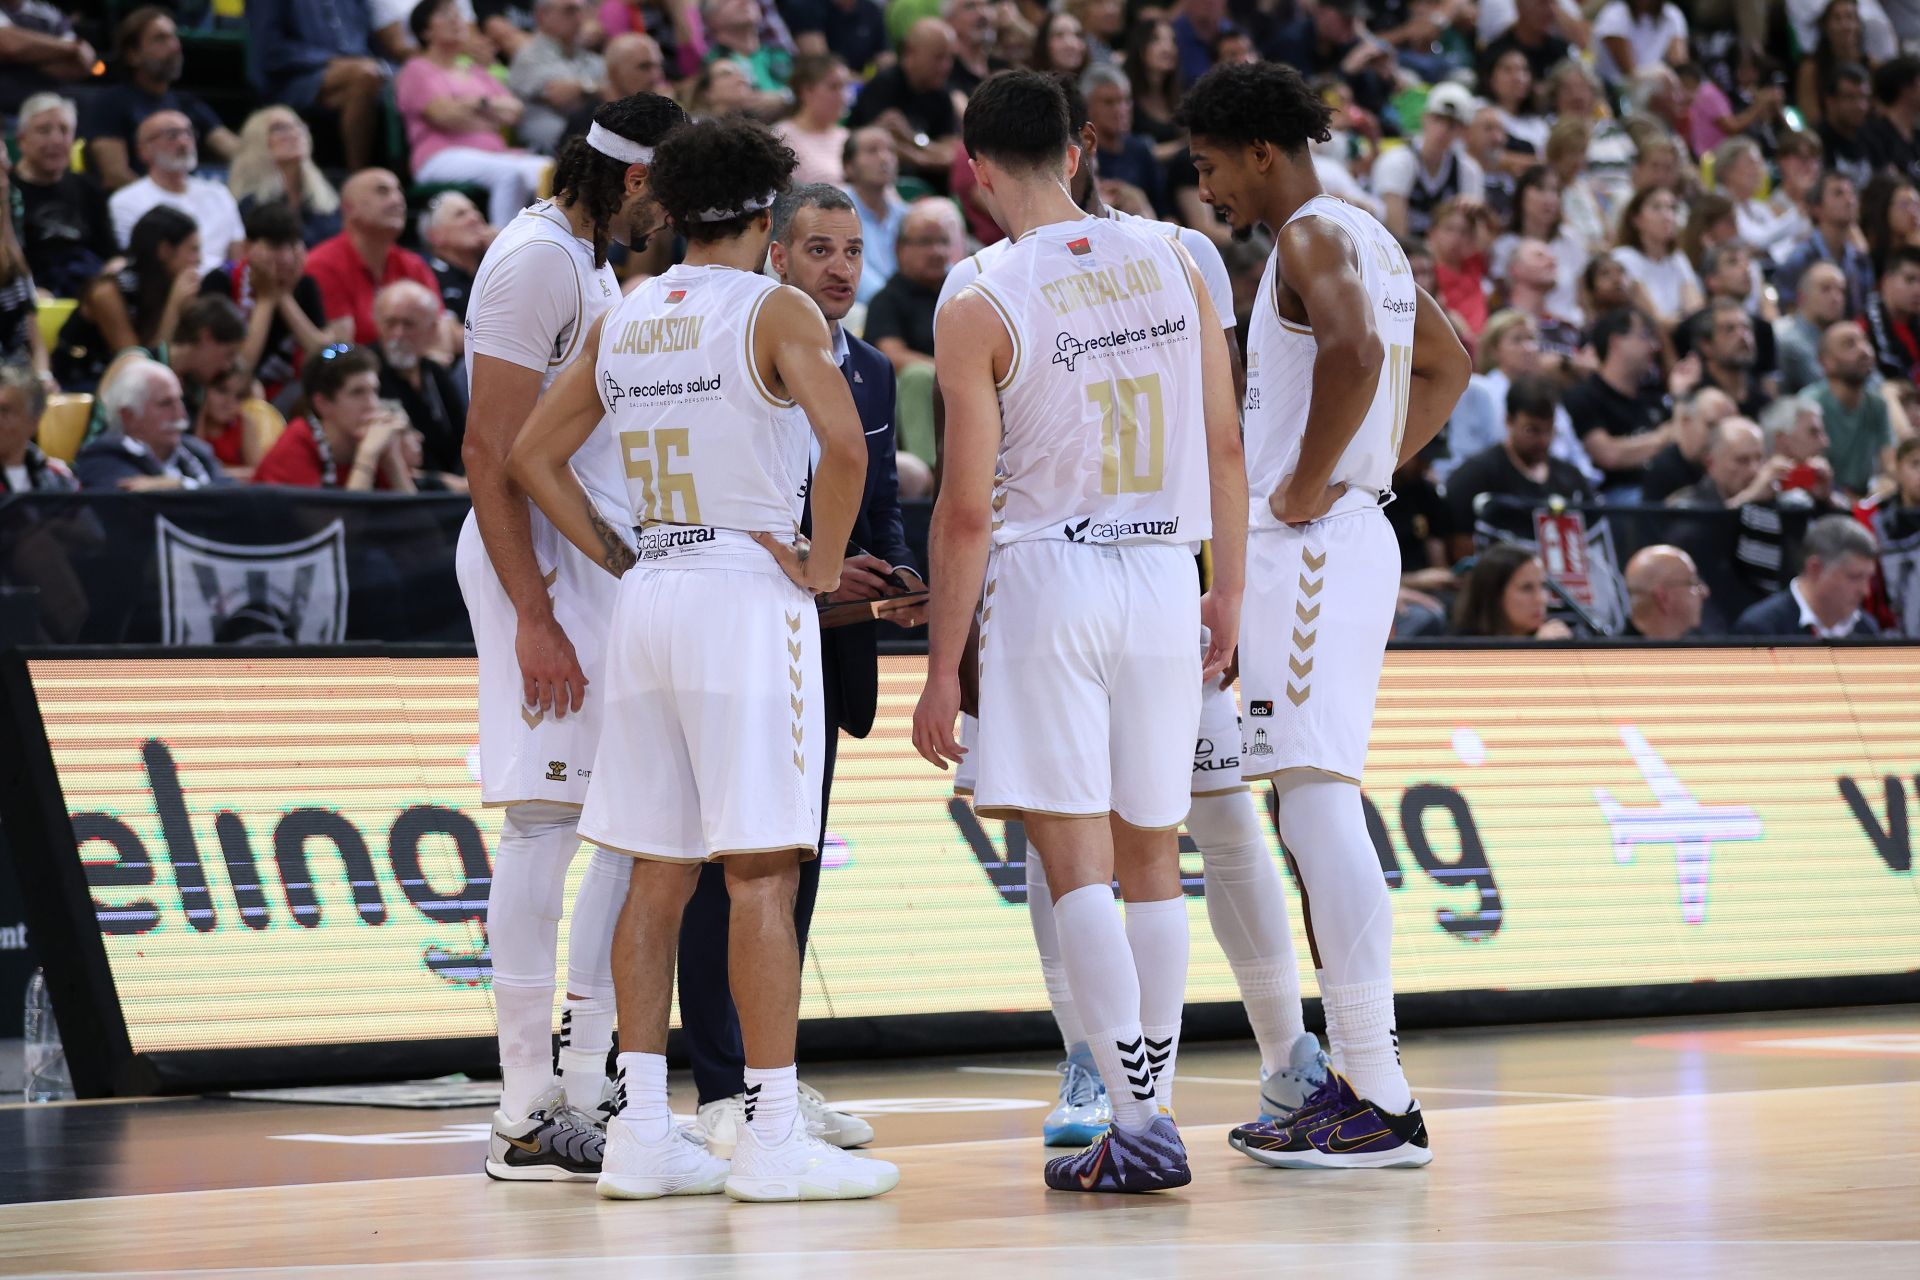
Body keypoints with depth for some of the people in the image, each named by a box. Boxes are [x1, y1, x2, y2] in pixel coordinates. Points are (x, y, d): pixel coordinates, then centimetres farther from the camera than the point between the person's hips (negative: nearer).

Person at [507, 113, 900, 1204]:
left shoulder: (625, 319, 12)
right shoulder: (777, 310, -7)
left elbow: (534, 454, 16)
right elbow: (842, 441, -22)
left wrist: (619, 560, 14)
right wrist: (823, 564, -9)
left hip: (650, 593, 6)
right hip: (750, 591, -6)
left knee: (659, 874, 10)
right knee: (761, 872, -5)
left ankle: (643, 1132, 9)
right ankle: (772, 1137, -6)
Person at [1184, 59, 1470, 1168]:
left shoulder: (1311, 237, -11)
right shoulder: (1369, 239, 19)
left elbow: (1355, 350, -31)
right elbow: (1448, 364, 32)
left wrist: (1304, 486, -20)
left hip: (1309, 541, -11)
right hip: (1354, 531, 11)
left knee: (1319, 804, -12)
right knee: (1318, 808, 14)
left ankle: (1381, 1108, -15)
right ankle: (1354, 1076, 17)